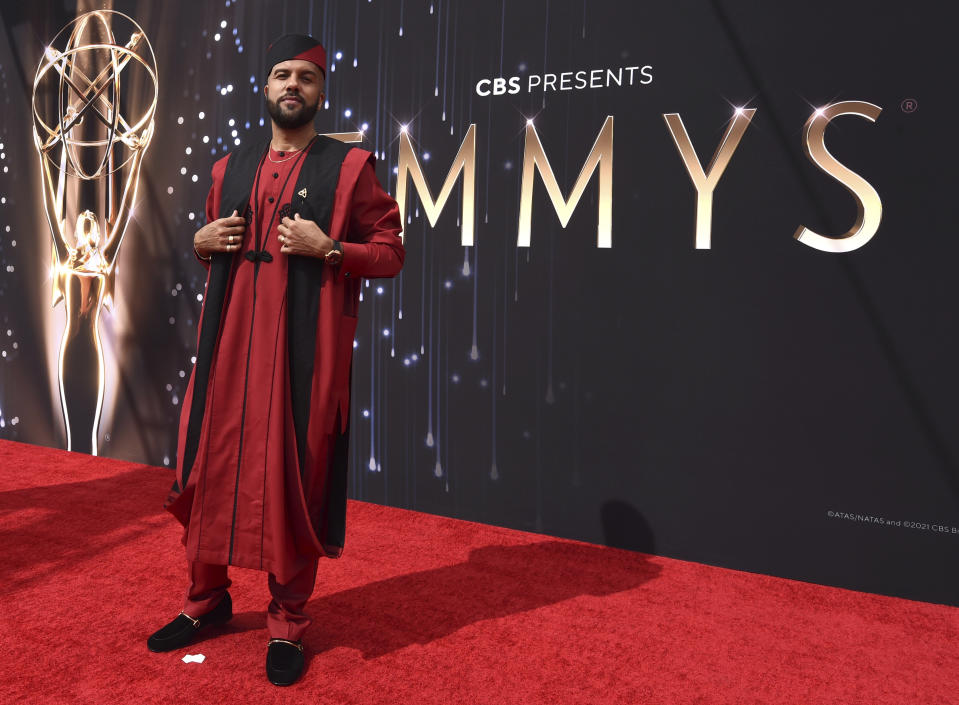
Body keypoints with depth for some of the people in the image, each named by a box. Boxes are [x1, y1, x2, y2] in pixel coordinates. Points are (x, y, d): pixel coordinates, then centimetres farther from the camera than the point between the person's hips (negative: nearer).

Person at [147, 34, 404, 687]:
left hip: (305, 345, -4)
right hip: (230, 339, 5)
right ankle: (207, 597, 32)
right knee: (213, 463, 10)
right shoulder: (231, 168, 16)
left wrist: (328, 248, -15)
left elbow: (391, 251, 0)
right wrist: (203, 241, 5)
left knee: (295, 476, 1)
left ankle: (289, 622, 19)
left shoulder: (350, 166, 2)